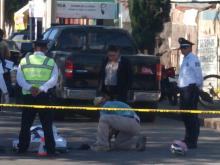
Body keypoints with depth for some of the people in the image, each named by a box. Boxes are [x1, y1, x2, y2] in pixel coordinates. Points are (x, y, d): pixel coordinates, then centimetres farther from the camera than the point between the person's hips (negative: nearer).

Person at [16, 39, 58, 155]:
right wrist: (41, 89, -20)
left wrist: (30, 88, -17)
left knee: (25, 124, 9)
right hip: (44, 96, -1)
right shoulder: (51, 62, 2)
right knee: (47, 125, 3)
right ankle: (50, 150, -1)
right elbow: (53, 80, -12)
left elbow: (19, 79, -5)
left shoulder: (24, 61, 6)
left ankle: (22, 149, 7)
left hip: (27, 95, 1)